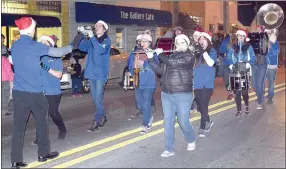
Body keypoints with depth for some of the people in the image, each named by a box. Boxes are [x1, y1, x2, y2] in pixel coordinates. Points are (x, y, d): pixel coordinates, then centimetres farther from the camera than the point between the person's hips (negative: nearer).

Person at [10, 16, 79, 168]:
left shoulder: (14, 46, 8)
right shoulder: (34, 46, -12)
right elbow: (57, 53, -8)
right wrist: (72, 45, 6)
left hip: (18, 92, 5)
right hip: (34, 92, -5)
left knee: (18, 125, 5)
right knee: (41, 122, 12)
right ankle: (44, 153, 24)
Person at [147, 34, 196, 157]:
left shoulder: (189, 57, -5)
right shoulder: (171, 56, 14)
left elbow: (174, 63, -20)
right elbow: (160, 70, 8)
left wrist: (160, 54, -10)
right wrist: (151, 58, -3)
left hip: (183, 95, -5)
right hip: (166, 94, 5)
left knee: (183, 122, 3)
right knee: (168, 122, 4)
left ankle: (191, 140, 31)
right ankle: (169, 149, 12)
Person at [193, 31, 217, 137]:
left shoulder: (212, 51, 0)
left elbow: (211, 63, -16)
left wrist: (204, 52, -17)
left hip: (207, 83, -4)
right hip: (197, 83, 4)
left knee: (204, 105, -8)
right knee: (200, 106, 10)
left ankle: (202, 128, 2)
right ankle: (208, 121, 33)